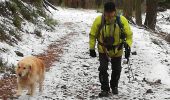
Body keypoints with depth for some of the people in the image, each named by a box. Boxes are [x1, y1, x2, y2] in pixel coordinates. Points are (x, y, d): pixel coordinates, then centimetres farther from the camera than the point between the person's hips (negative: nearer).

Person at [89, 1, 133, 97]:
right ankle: (105, 89, 3)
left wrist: (128, 45, -24)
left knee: (116, 69, 15)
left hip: (117, 50, 1)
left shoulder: (122, 20, -22)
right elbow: (93, 35, -8)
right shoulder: (99, 20, -21)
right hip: (103, 50, -1)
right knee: (103, 69, -11)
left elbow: (129, 34, -10)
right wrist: (92, 48, -7)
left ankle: (114, 86, 41)